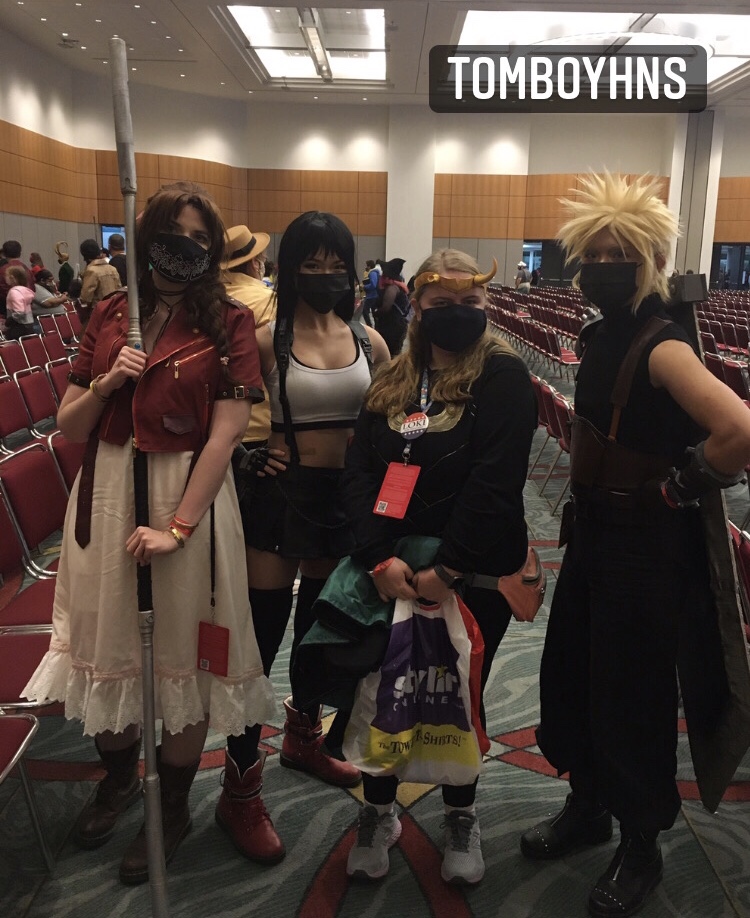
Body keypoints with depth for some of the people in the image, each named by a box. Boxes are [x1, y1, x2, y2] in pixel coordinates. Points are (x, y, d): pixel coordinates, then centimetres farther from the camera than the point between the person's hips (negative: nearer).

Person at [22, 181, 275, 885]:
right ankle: (118, 776, 43)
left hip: (190, 498, -4)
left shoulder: (229, 324, -4)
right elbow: (68, 427, 7)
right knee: (109, 641, 15)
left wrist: (178, 525, -19)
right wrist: (105, 384, -13)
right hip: (105, 494, 4)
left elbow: (224, 434, -12)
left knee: (182, 653, 7)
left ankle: (174, 806, 30)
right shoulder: (109, 316, 7)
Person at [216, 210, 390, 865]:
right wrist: (252, 450, -15)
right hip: (280, 495, -4)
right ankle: (241, 791, 15)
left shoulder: (368, 341, 3)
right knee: (261, 637, 1)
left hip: (344, 497, 4)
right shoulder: (265, 340, -9)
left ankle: (305, 737, 45)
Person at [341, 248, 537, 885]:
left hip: (476, 575, -3)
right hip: (391, 571, 4)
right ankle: (380, 812, 35)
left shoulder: (503, 376, -9)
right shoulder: (393, 383, 6)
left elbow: (496, 481, -19)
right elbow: (360, 471, -2)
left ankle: (462, 817, 36)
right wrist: (379, 557, -16)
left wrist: (448, 569, -22)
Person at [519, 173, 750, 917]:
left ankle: (641, 848, 31)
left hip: (645, 542, -9)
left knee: (630, 693, 7)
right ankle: (588, 806, 42)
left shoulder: (661, 348, -22)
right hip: (593, 528, 9)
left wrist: (679, 485, -20)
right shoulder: (603, 337, 5)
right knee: (568, 675, 19)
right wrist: (582, 506, 9)